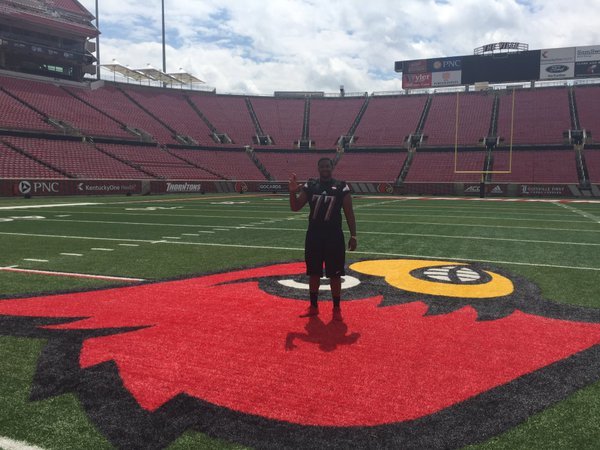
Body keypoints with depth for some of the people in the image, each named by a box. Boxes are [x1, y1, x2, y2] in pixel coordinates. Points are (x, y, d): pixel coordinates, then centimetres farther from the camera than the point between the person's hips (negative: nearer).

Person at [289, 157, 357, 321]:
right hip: (313, 235, 3)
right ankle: (313, 306, 23)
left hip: (334, 236, -2)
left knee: (335, 274, 2)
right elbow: (295, 207, 3)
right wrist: (292, 191, -14)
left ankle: (336, 308, 15)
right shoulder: (310, 185, 4)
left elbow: (349, 214, -1)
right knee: (313, 273, 10)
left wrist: (353, 236, -6)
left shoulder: (341, 187, -2)